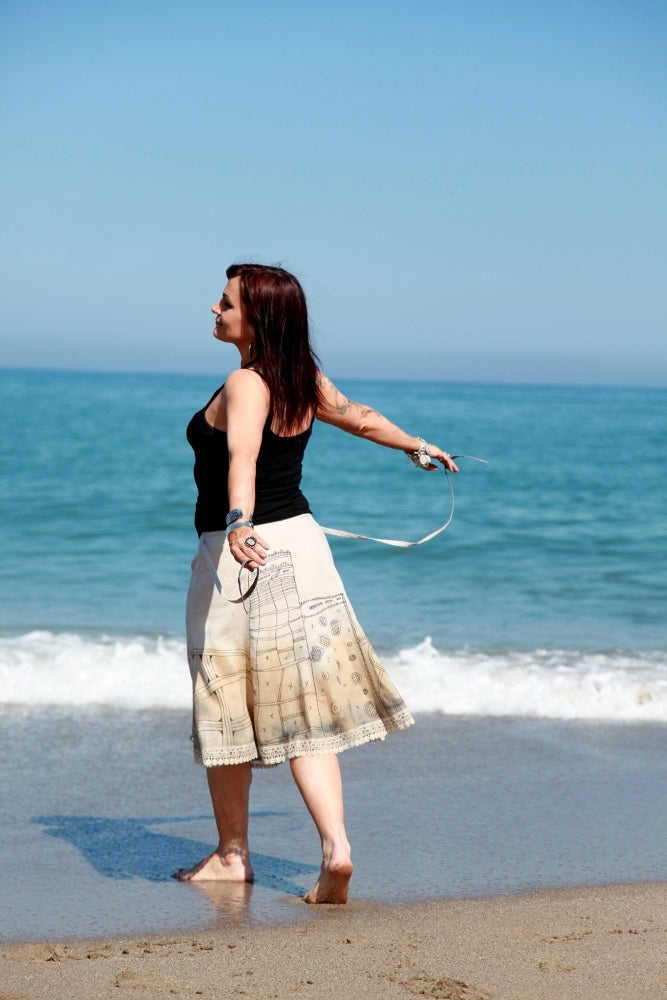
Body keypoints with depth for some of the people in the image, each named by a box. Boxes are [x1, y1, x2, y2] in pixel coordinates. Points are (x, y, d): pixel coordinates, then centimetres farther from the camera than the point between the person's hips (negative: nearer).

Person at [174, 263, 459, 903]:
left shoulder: (245, 385, -16)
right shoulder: (304, 380, 9)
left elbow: (243, 456, -35)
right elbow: (361, 418, 26)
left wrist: (239, 524, -52)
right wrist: (418, 447, 44)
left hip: (237, 554, -7)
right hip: (299, 542, 7)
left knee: (225, 706, 8)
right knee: (303, 710, 5)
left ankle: (232, 855, 20)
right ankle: (335, 846, -8)